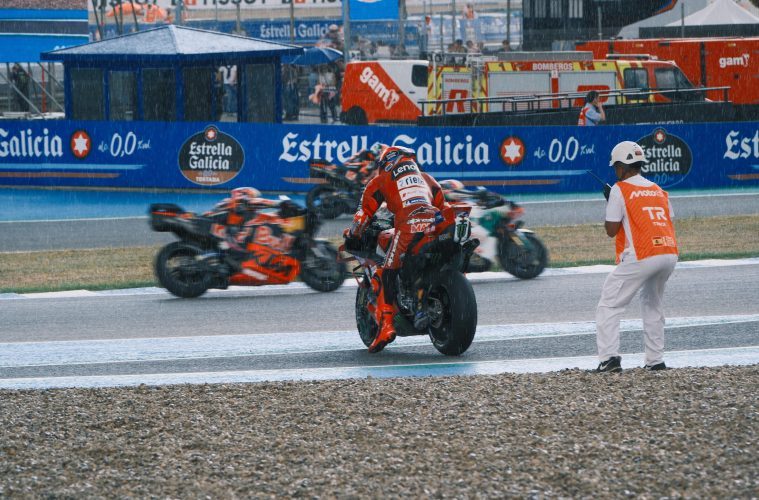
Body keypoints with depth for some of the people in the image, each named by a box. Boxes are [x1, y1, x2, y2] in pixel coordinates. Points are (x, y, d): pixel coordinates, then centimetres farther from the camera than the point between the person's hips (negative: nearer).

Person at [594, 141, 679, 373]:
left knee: (609, 305, 0)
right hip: (670, 253, 6)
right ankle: (655, 360, 18)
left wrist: (610, 205, 18)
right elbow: (668, 221, 19)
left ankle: (609, 357, -14)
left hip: (641, 257, -6)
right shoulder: (658, 191, 21)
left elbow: (611, 230, 1)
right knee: (652, 304, 24)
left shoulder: (620, 190, 2)